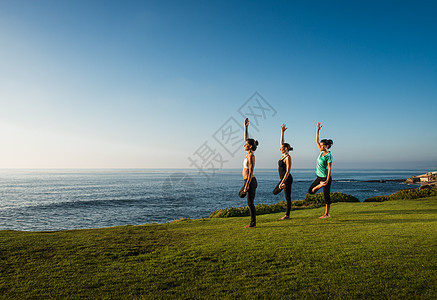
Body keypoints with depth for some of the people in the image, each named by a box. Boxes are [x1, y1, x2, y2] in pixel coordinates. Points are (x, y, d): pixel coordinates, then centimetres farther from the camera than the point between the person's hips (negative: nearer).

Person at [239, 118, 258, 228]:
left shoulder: (251, 156, -17)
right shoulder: (248, 153, 8)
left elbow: (251, 172, -20)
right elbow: (246, 138, 16)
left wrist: (247, 185, -21)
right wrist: (246, 127, 12)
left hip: (250, 181, -9)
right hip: (248, 181, 9)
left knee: (250, 202, -2)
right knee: (240, 194, 25)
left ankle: (253, 223, 7)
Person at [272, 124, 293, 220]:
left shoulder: (288, 157, -15)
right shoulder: (284, 155, 9)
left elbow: (287, 172, -20)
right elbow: (282, 142, 18)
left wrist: (282, 182, -24)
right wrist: (282, 131, 16)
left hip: (287, 179, -9)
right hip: (283, 179, 9)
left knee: (287, 197, -1)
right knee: (275, 192, 17)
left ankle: (287, 215, 6)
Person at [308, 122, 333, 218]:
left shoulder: (329, 156, -17)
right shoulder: (322, 152, 5)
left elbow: (330, 169, -18)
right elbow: (317, 141, 11)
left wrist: (327, 181, -21)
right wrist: (318, 130, 5)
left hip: (326, 177, -8)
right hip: (319, 177, 8)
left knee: (326, 196, 0)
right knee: (311, 191, 6)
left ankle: (327, 214, 9)